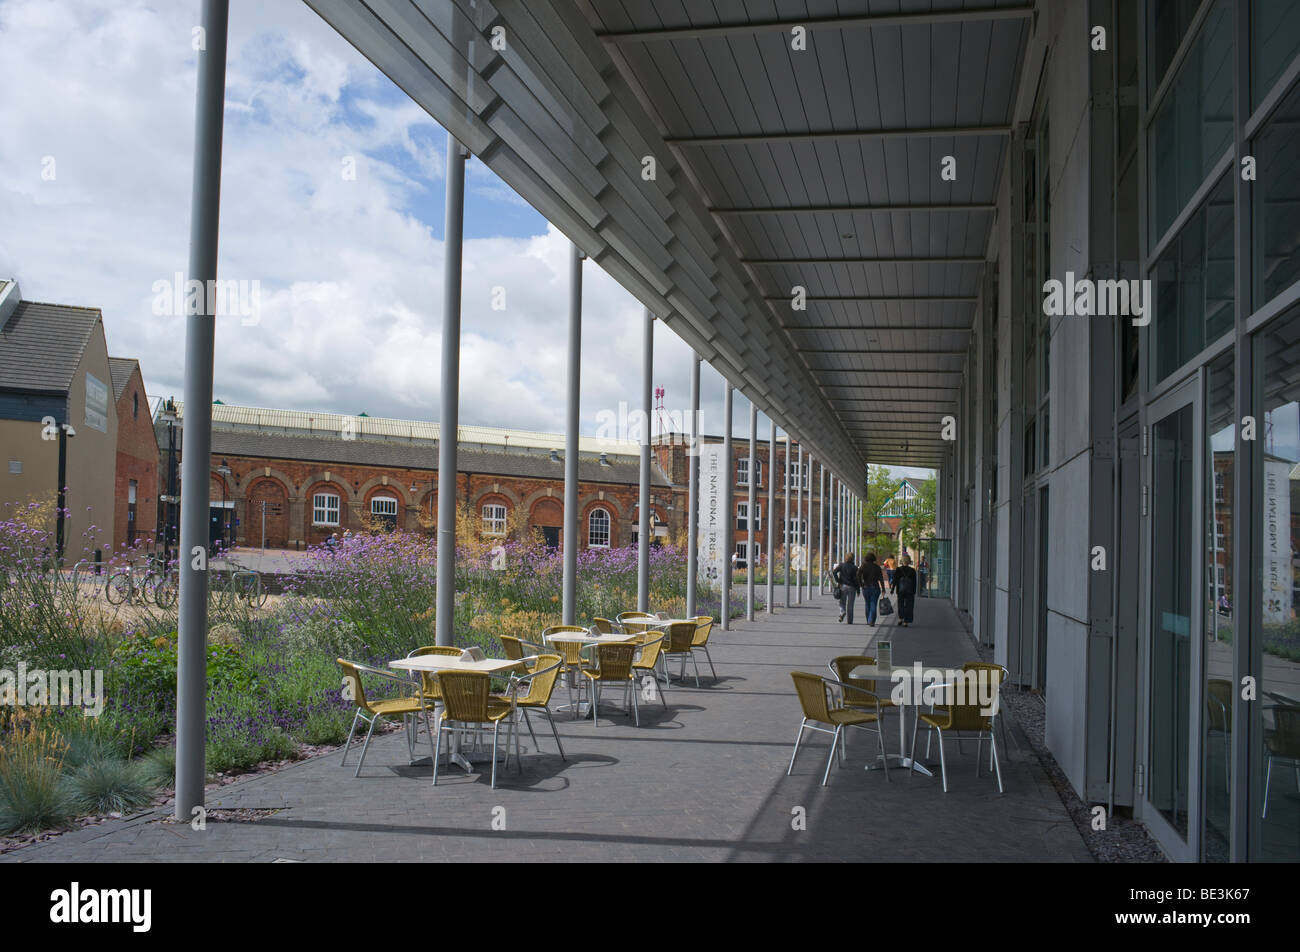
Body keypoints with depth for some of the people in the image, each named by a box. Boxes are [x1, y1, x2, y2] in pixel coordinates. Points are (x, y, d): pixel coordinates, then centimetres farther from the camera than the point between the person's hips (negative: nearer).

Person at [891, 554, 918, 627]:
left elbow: (895, 581, -4)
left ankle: (900, 619, 15)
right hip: (909, 591, 0)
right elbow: (914, 583, 0)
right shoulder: (912, 571, -3)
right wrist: (914, 592, 6)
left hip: (900, 591, 0)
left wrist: (892, 590, 2)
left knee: (900, 605, 19)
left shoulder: (898, 570, -5)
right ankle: (905, 622, 1)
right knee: (908, 606, 4)